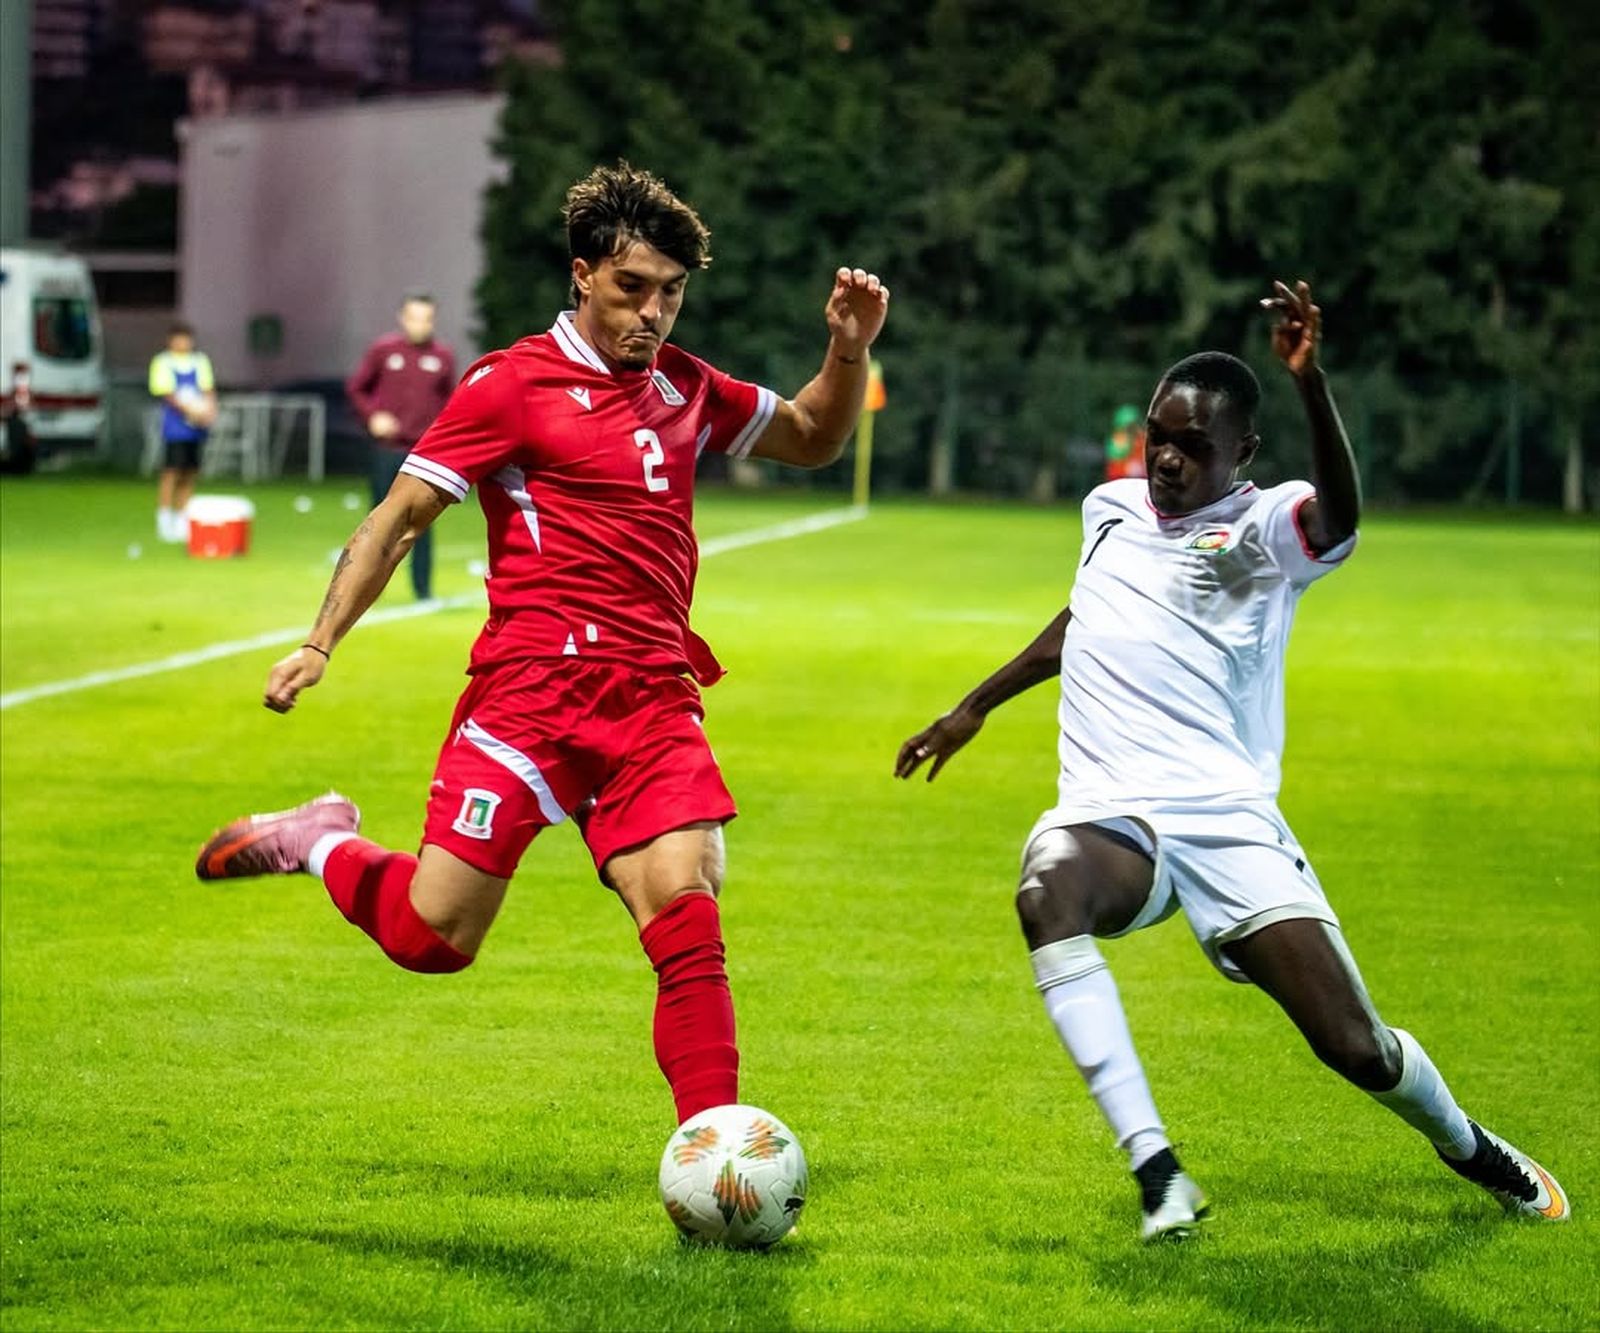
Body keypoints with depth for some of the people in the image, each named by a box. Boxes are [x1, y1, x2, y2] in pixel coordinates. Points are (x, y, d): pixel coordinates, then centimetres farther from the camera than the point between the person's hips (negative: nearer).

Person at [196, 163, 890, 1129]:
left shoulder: (687, 389, 17)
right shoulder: (515, 385, -1)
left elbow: (813, 440, 32)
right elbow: (399, 516, -1)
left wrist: (849, 352, 13)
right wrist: (320, 643, -10)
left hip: (655, 701, 4)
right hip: (534, 684, -4)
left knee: (686, 906, -16)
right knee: (434, 934, -6)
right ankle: (322, 843, 24)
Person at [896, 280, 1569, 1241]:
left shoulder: (1257, 531, -4)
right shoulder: (1110, 508, 14)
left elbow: (1340, 518, -28)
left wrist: (1311, 384, -44)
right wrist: (974, 709, 39)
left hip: (1227, 819, -3)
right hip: (1110, 817, 3)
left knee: (1354, 1046, -9)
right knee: (1048, 894, -35)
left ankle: (1470, 1149, 28)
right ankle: (1155, 1170, -36)